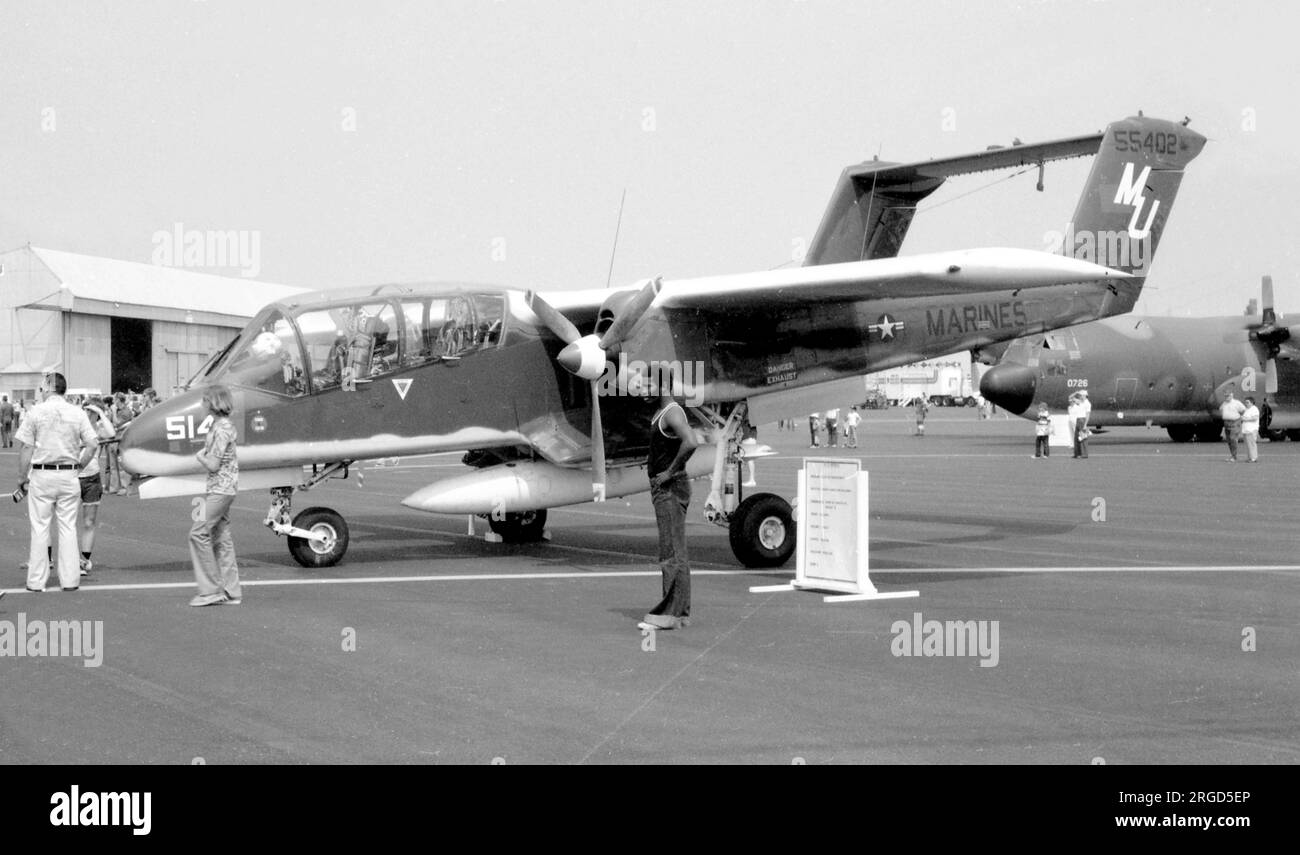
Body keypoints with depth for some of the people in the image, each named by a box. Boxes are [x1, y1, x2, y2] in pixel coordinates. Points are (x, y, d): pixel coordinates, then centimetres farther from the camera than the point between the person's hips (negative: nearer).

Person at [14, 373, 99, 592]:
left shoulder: (36, 412, -3)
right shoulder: (78, 413, 2)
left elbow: (26, 448, -5)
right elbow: (93, 445, -2)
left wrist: (22, 476, 4)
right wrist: (79, 466, 9)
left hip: (41, 474, -2)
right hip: (69, 474, 2)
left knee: (39, 527, 4)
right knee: (68, 527, 7)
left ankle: (36, 580, 7)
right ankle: (69, 579, 8)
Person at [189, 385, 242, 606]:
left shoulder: (221, 430, -17)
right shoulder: (221, 425, 14)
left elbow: (213, 465, -19)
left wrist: (200, 456, -3)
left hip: (221, 489, -10)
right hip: (223, 489, 10)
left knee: (199, 532, -9)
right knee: (221, 538, 10)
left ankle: (211, 589, -6)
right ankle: (231, 592, 12)